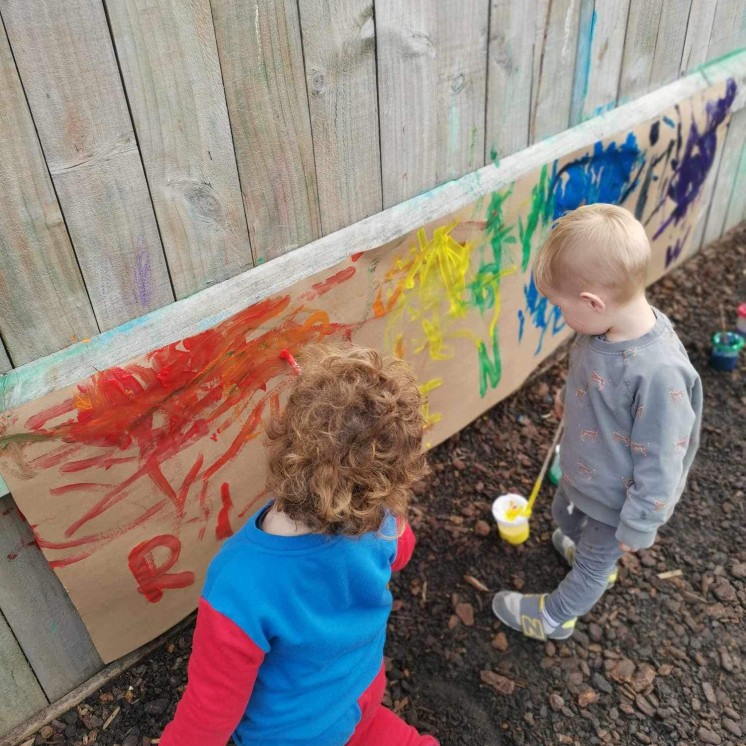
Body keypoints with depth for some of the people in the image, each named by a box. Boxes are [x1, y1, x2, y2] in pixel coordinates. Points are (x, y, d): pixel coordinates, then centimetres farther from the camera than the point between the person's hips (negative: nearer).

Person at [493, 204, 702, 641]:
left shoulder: (658, 372, -41)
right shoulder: (604, 329, -18)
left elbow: (660, 462, -30)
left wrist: (638, 526, -18)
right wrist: (569, 402, 22)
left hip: (616, 498, -7)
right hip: (581, 473, 7)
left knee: (593, 562, 21)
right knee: (566, 516, 34)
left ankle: (555, 617, 48)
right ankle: (594, 552, 66)